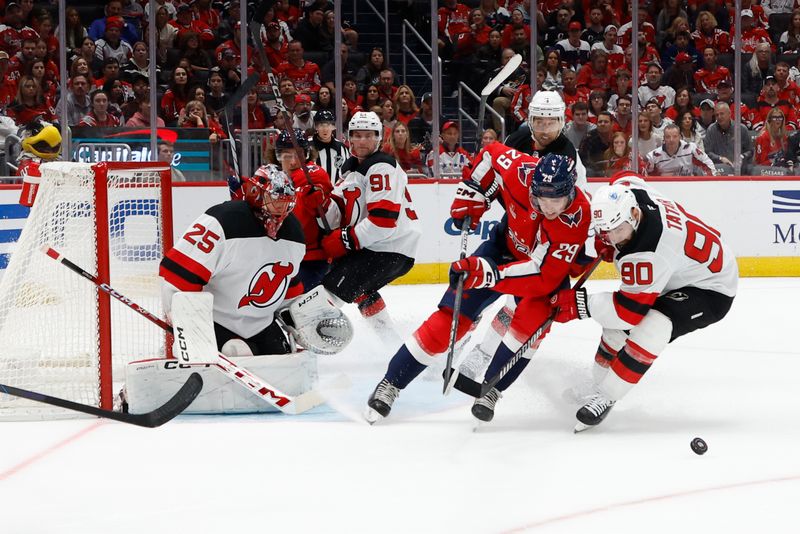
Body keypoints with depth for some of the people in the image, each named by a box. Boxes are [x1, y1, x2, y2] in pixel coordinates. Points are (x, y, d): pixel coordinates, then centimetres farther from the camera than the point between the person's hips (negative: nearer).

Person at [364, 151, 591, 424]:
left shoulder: (577, 219, -36)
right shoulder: (521, 172, -31)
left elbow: (543, 275, -40)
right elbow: (491, 153, -7)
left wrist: (489, 272, -50)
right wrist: (470, 198, -11)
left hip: (551, 262, -2)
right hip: (507, 245, 2)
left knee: (533, 315, -30)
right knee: (454, 315, -6)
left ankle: (491, 390, -15)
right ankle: (390, 383, 4)